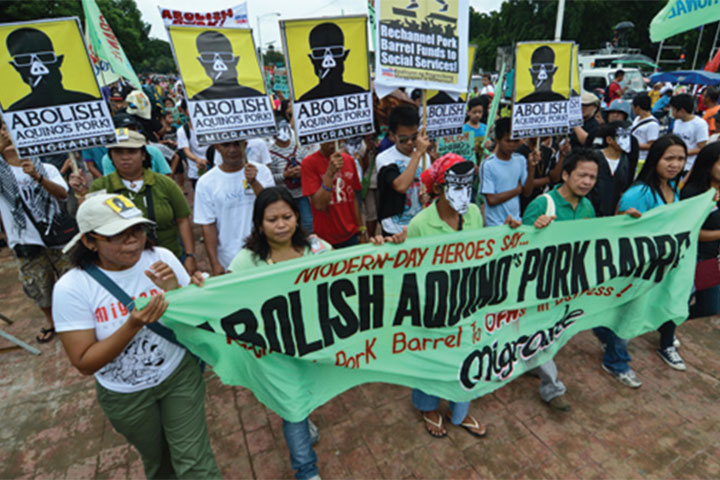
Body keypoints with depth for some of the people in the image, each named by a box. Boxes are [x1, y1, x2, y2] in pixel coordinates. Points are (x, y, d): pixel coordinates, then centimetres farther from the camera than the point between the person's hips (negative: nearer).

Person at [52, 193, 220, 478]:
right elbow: (84, 363, -18)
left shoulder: (161, 258, -16)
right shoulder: (71, 288, -20)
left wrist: (175, 290, -29)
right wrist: (133, 325, -33)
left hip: (179, 374, 0)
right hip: (125, 395, 0)